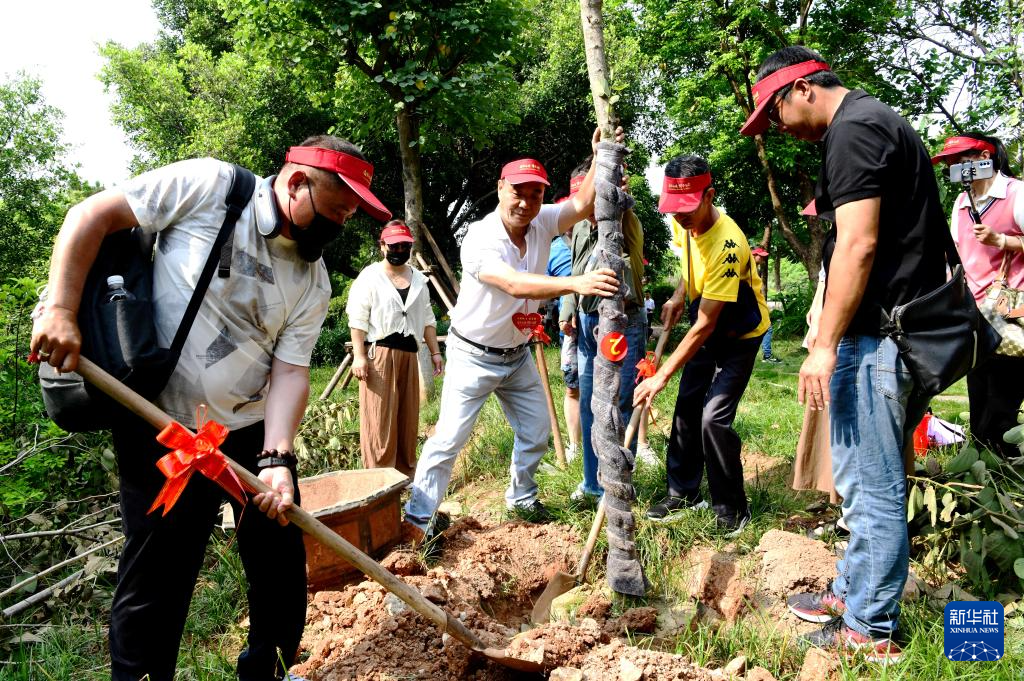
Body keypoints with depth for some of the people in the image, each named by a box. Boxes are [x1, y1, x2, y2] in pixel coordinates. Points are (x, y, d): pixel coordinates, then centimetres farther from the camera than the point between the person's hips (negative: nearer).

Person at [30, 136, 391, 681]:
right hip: (159, 430, -4)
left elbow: (290, 370, -5)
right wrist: (60, 309, -18)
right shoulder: (209, 185, -11)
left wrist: (276, 459, -18)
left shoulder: (313, 282, 0)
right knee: (157, 580, 2)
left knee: (281, 564, 11)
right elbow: (92, 215, -8)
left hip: (252, 430, 5)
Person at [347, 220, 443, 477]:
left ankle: (406, 473, 17)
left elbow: (427, 319, 20)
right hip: (379, 352, -6)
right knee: (380, 419, -6)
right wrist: (359, 356, -14)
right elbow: (358, 319, -6)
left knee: (408, 417, 8)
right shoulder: (370, 277, -1)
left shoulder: (418, 279, 17)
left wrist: (435, 352, 15)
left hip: (409, 354, 6)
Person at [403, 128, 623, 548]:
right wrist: (575, 284, -52)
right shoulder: (480, 238, -26)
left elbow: (583, 205, -16)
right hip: (474, 356, -6)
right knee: (450, 438, -6)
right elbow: (515, 284, -40)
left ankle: (521, 497, 38)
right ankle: (419, 516, 7)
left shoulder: (541, 223, -6)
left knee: (536, 432, 16)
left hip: (517, 354, 7)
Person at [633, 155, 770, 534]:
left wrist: (662, 376, -32)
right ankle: (683, 492, 22)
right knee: (686, 407, 8)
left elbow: (704, 326, -33)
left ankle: (732, 508, 3)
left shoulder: (726, 245, -35)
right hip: (708, 325, 8)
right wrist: (678, 298, -2)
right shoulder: (685, 223, -10)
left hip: (740, 334, -8)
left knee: (714, 418, -15)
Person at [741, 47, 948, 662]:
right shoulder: (883, 122, 21)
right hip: (916, 333, 11)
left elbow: (858, 244, -21)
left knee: (871, 486, -1)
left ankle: (870, 630, 11)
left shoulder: (853, 130, -11)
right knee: (876, 480, 18)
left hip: (876, 335, -11)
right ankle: (854, 593, 32)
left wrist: (825, 345, -20)